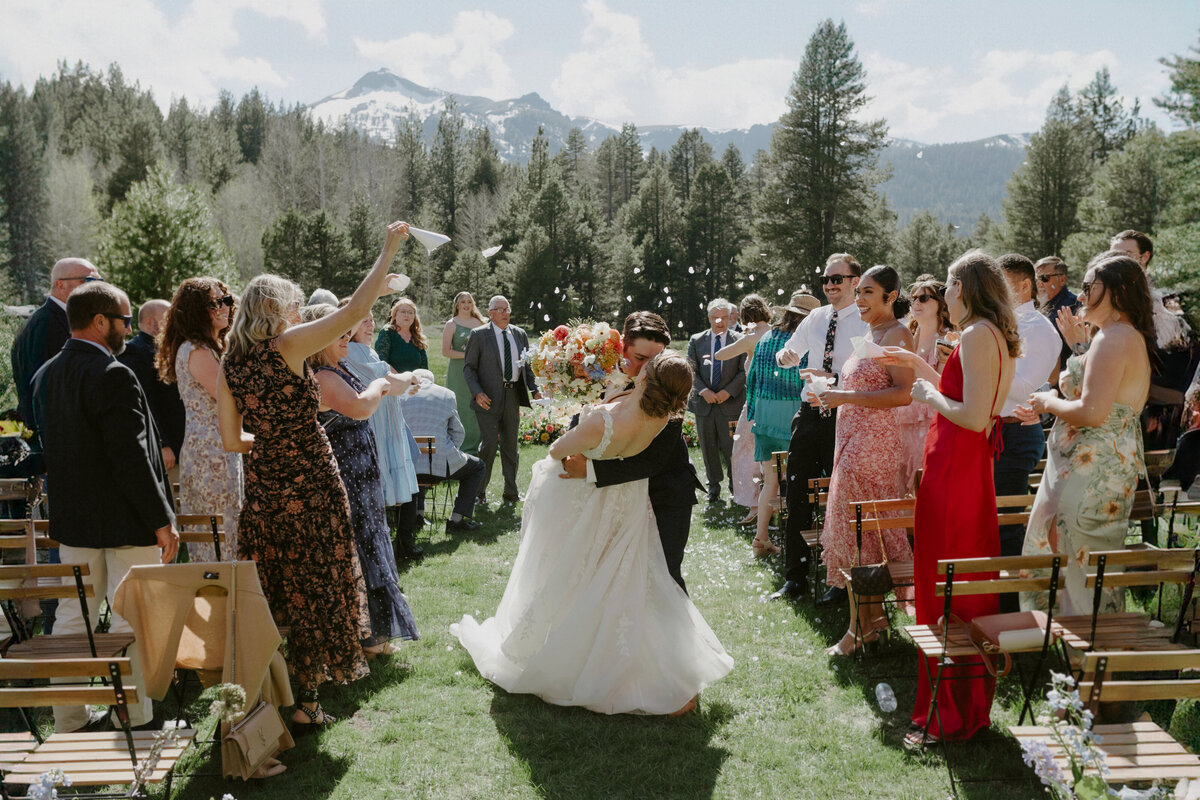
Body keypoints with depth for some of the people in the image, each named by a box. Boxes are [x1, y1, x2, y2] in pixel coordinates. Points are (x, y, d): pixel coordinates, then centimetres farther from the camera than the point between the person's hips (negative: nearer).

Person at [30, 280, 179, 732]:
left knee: (73, 616, 14)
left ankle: (68, 720, 24)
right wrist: (162, 520, -16)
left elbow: (49, 445, 15)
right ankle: (134, 720, 10)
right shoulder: (113, 377, -19)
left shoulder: (45, 375, 8)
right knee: (132, 622, 2)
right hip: (125, 523, -8)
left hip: (72, 522, 8)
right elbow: (131, 458, -22)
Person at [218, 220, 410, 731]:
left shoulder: (230, 365, 4)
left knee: (271, 594, 16)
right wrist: (389, 250, -8)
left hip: (263, 491, 6)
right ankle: (304, 702, 11)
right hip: (311, 487, -5)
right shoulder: (288, 345, -12)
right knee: (317, 590, 6)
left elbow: (231, 440, 6)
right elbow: (355, 310, -15)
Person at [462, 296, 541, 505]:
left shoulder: (519, 334, 12)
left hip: (513, 395, 5)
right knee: (490, 442, -11)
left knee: (510, 444, 10)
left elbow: (527, 365, 17)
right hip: (489, 398, -5)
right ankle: (479, 489, 6)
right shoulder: (479, 335, -2)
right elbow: (468, 367, -3)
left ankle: (510, 492, 20)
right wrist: (477, 393, -17)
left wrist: (534, 390, 3)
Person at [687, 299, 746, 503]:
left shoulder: (739, 340, 2)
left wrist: (728, 391, -12)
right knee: (708, 447, 9)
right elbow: (691, 371, 4)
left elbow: (744, 371, 0)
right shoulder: (696, 341, 7)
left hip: (730, 402, -2)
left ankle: (735, 486, 14)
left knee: (730, 446, -3)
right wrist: (703, 391, -11)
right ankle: (714, 486, 22)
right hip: (703, 402, 2)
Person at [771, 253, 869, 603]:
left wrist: (834, 379, -26)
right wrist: (786, 355, 3)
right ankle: (795, 578, 17)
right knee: (797, 496, 7)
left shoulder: (866, 322, -7)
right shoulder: (815, 318, 11)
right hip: (809, 414, 6)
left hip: (844, 417, -6)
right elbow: (792, 353, 26)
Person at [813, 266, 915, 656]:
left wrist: (846, 397, -21)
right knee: (861, 531, 12)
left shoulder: (896, 334, -11)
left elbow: (904, 393, -22)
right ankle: (873, 614, 21)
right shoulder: (870, 334, 17)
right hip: (855, 442, 9)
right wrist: (832, 394, 11)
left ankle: (861, 627, 4)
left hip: (874, 443, -9)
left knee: (859, 532, -5)